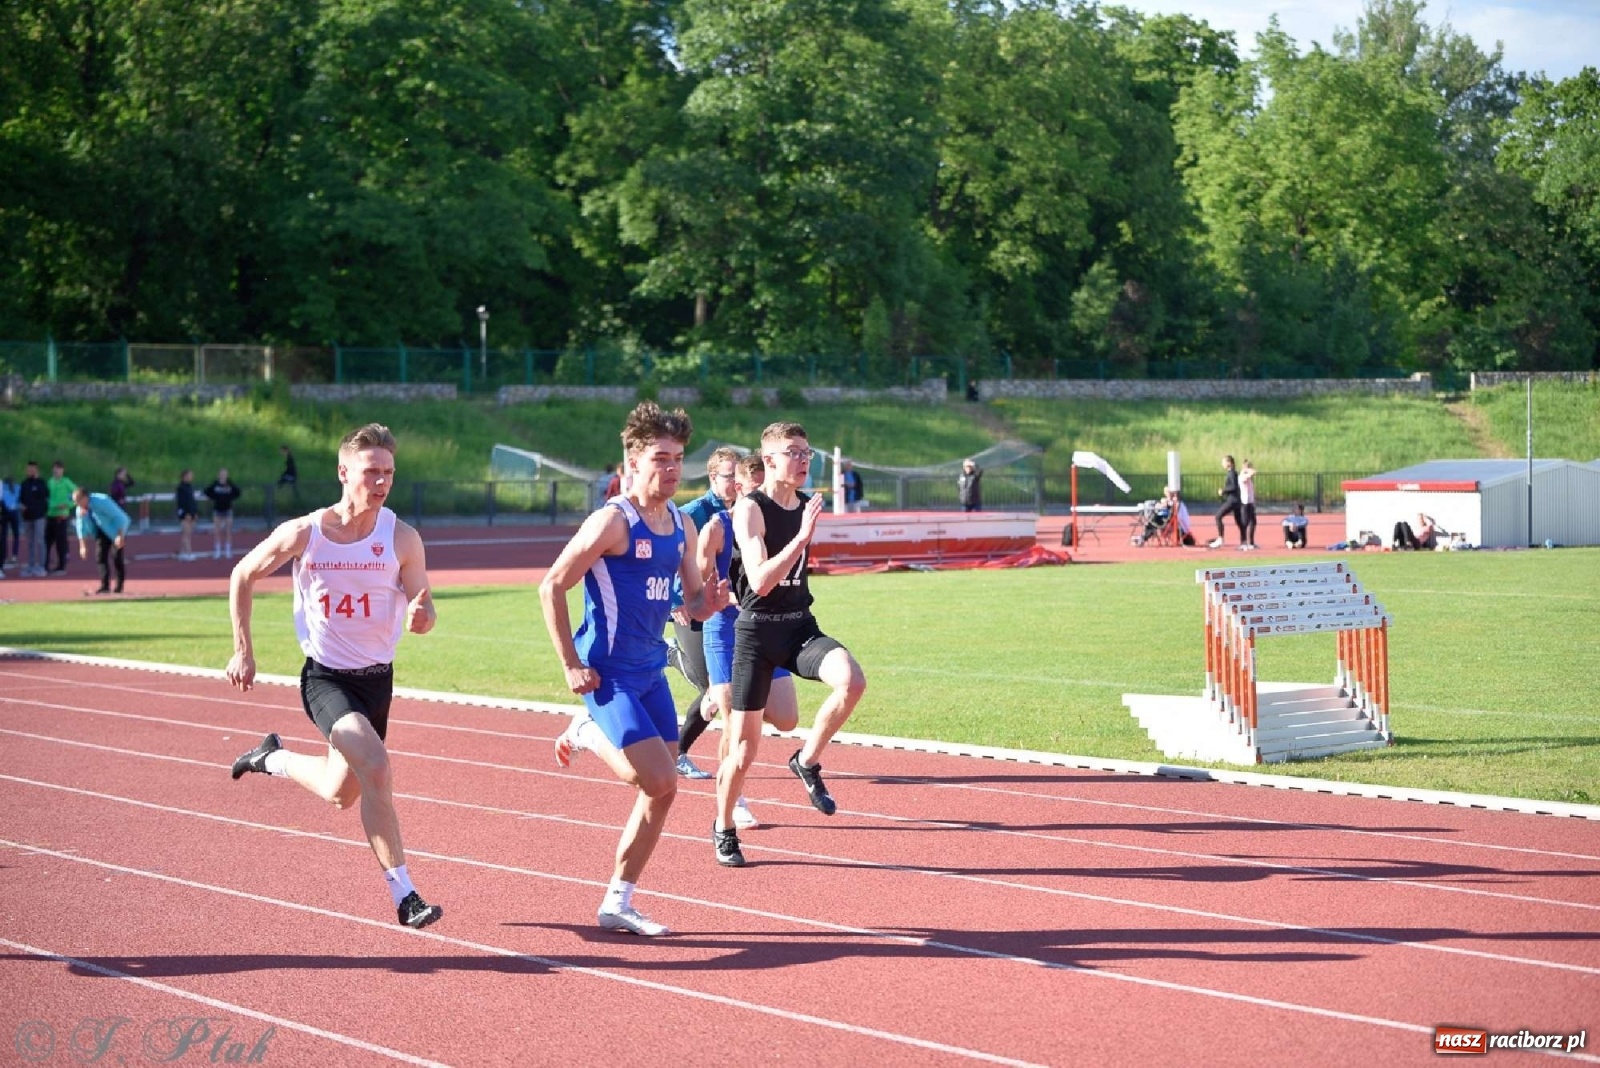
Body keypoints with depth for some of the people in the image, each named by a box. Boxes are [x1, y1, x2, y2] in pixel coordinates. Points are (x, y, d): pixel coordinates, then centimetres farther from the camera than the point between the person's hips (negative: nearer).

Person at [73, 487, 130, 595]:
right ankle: (105, 586, -2)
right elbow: (81, 528, 2)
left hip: (117, 528, -7)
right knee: (101, 555, -4)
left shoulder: (101, 502, -31)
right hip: (103, 531, 7)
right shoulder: (80, 509, -10)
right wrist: (83, 546, 0)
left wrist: (121, 536, -32)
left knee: (115, 556, -12)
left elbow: (120, 517, -30)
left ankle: (119, 586, -3)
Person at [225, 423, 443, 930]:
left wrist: (421, 616, -34)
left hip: (375, 678, 3)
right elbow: (242, 576, 3)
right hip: (324, 676, -3)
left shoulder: (402, 539, -10)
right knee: (376, 768, -25)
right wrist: (243, 651, 1)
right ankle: (403, 894, -19)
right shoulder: (304, 534, -12)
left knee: (341, 793, 16)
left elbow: (425, 613, -9)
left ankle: (272, 758, 47)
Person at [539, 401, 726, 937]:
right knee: (657, 780, -16)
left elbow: (692, 604, 15)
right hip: (608, 673, -8)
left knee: (662, 791, 6)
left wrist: (709, 602, -11)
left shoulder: (681, 526, 8)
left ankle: (617, 904, 16)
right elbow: (551, 586, -14)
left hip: (650, 671, 8)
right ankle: (587, 732, 12)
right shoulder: (613, 520, -15)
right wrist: (572, 666, -15)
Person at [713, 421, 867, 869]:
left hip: (800, 626, 5)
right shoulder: (750, 509, -13)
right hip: (757, 630, -5)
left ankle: (808, 762, -4)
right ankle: (723, 829, 25)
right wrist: (801, 538, -30)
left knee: (852, 681, -27)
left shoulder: (805, 506, 8)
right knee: (743, 747, 1)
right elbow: (760, 581, -25)